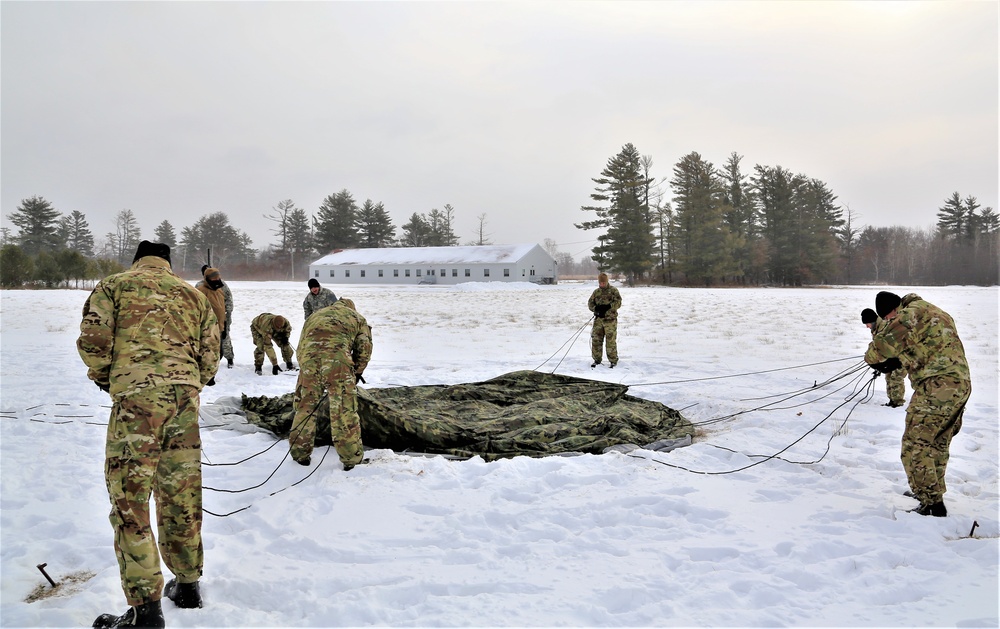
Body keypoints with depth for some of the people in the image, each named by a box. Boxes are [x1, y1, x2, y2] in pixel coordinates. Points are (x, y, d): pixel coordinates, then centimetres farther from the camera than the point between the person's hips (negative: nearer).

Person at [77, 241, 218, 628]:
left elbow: (92, 341, -2)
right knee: (181, 496, 15)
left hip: (136, 397, -4)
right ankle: (187, 584, 26)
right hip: (186, 396, 4)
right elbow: (210, 357, 13)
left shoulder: (114, 286, 10)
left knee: (130, 501, -1)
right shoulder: (192, 294, 20)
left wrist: (103, 377, 16)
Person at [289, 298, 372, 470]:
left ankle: (300, 453, 26)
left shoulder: (315, 315, 37)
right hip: (338, 357, -3)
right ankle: (352, 458, 8)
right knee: (345, 411, 3)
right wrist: (357, 372, 24)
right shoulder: (356, 317, 28)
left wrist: (306, 368, 36)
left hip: (308, 358, 3)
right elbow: (364, 347, 14)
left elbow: (300, 347, 32)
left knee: (305, 406, 16)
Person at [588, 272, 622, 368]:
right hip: (598, 319, 4)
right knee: (596, 339, 4)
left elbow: (618, 302, -9)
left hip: (610, 319, -4)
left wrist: (608, 307, -22)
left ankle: (613, 360, 7)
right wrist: (596, 308, -11)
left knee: (611, 341, -4)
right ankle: (597, 359, 16)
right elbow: (590, 303, 10)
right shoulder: (596, 292, 13)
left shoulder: (613, 290, 1)